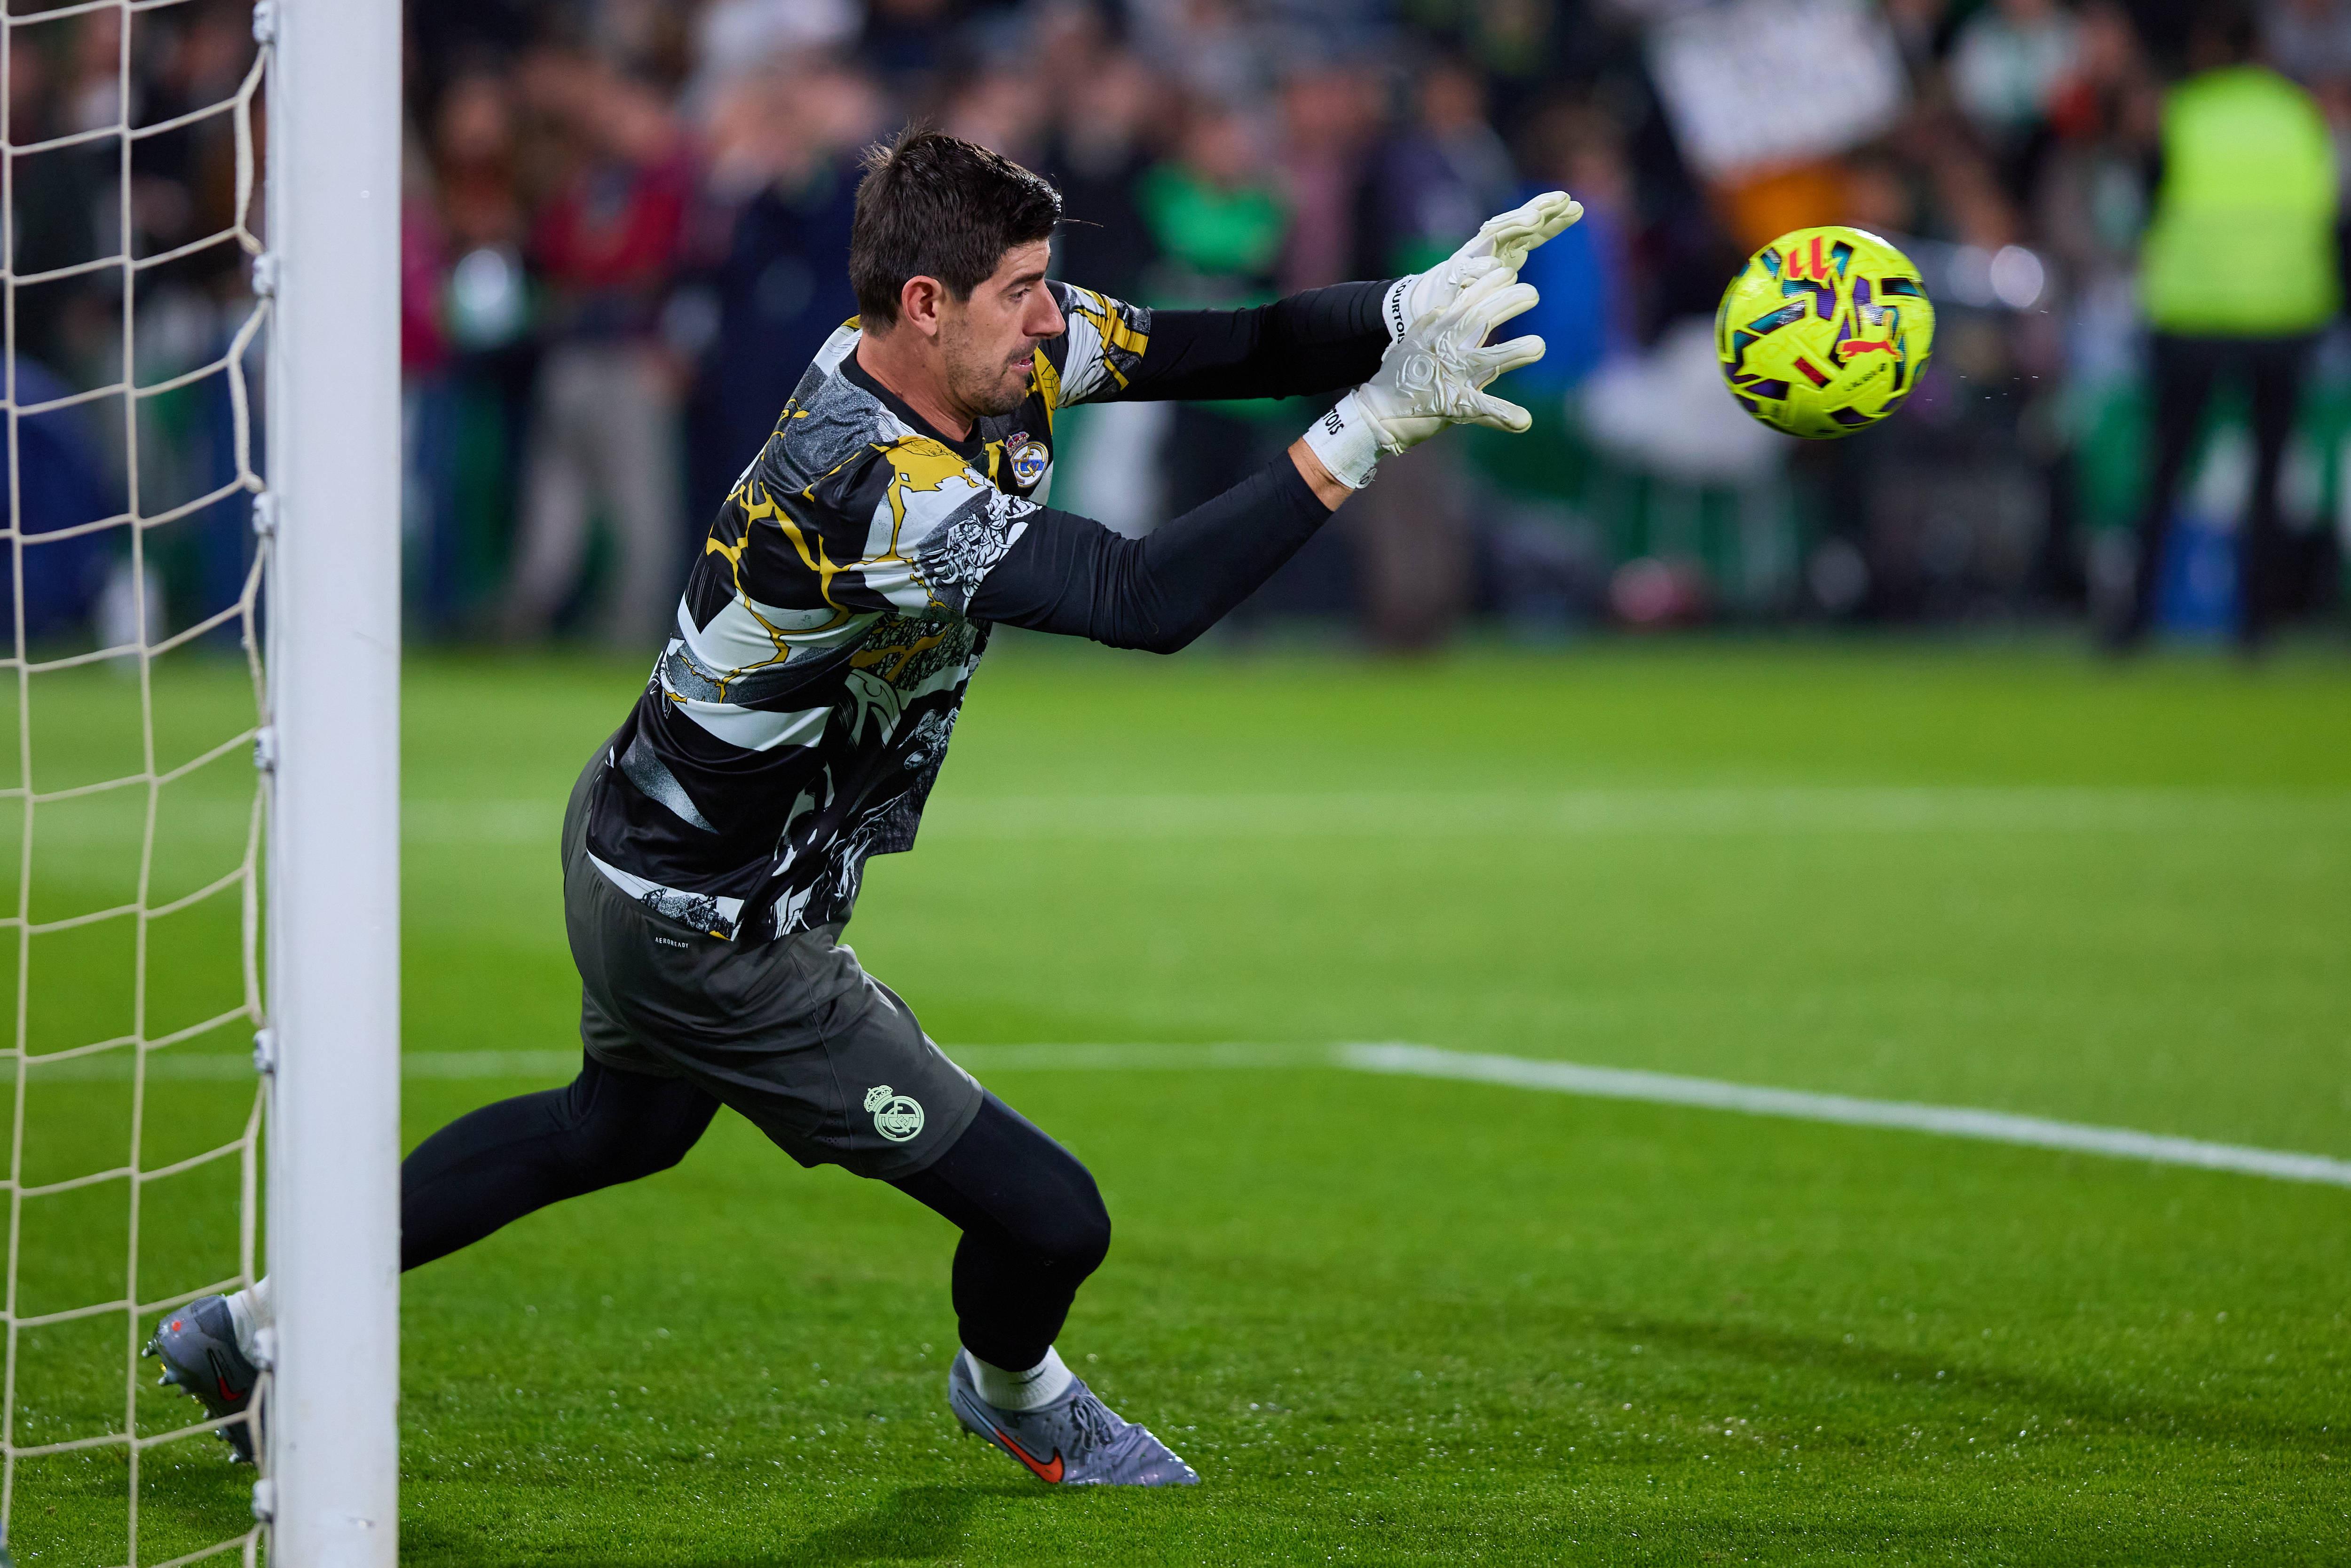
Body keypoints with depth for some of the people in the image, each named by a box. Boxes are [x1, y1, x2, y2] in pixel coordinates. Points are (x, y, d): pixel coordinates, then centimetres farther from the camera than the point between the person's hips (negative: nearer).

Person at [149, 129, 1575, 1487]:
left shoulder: (1000, 357, -9)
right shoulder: (872, 489, -37)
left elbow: (1240, 349, -8)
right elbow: (1144, 599, -45)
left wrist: (1415, 313, -27)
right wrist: (1372, 428, -46)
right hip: (712, 944, -10)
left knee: (623, 1126, 37)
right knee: (1047, 1219, -3)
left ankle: (264, 1324, 45)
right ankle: (1015, 1394, 34)